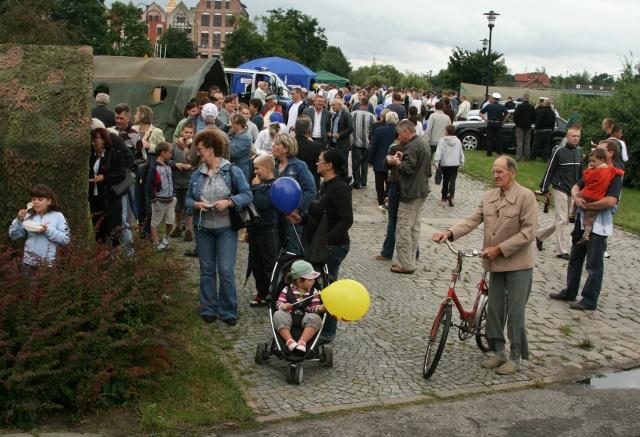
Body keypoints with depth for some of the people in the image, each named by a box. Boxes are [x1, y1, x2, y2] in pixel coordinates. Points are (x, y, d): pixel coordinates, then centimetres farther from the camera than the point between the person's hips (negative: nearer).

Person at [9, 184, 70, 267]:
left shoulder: (58, 216, -1)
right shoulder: (28, 216, 6)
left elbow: (66, 239, -8)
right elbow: (13, 235, 6)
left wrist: (48, 231, -18)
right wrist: (19, 220, -9)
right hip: (29, 263, 3)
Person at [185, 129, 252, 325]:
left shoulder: (232, 171, -6)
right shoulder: (196, 175, 5)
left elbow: (247, 195, -7)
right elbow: (188, 198, 11)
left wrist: (229, 202, -21)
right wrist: (195, 204, -11)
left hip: (226, 229, -4)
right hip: (203, 228, 4)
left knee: (226, 271, -5)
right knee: (206, 270, 10)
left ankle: (228, 311, 8)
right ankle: (208, 309, 21)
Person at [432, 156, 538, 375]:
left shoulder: (526, 196, -12)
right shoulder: (489, 197, 6)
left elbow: (528, 232, -17)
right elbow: (472, 220, -1)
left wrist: (499, 248, -20)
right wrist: (449, 233, -19)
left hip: (518, 264, -6)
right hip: (496, 263, 6)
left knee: (515, 313, 1)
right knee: (494, 310, 13)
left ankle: (515, 357, 14)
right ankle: (498, 352, 27)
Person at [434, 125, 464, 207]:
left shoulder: (442, 141, -6)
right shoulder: (458, 141, 5)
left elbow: (439, 152, -13)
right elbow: (461, 153, 11)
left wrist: (436, 161, -14)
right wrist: (461, 162, 20)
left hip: (445, 164, -1)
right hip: (455, 164, 1)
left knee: (445, 180, 16)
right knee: (452, 181, -4)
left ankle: (444, 195, 27)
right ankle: (451, 196, -23)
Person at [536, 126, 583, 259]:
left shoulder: (579, 151, 8)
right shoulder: (559, 150, -10)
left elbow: (580, 171, 17)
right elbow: (550, 170, -8)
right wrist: (544, 188, -8)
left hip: (573, 191, 6)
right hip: (560, 190, -6)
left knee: (560, 220, 11)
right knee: (562, 220, -4)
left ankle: (540, 235, 30)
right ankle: (562, 251, 3)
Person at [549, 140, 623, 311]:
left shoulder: (615, 176, -12)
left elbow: (611, 201, -26)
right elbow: (576, 187, 11)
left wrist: (587, 205, -17)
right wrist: (577, 198, -11)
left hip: (599, 225, -8)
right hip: (583, 221, 8)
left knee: (594, 265, 1)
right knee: (575, 259, 17)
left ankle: (589, 301, 9)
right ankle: (569, 292, 30)